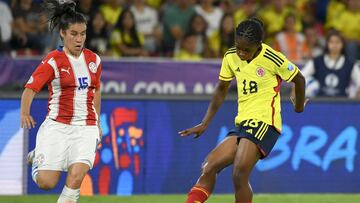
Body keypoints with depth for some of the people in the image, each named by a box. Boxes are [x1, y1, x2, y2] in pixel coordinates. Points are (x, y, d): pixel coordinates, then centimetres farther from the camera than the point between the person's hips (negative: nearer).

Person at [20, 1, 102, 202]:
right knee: (46, 182, -7)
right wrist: (25, 114, -25)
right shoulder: (53, 61, -7)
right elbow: (30, 88, -11)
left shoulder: (94, 60, 7)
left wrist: (97, 123, 24)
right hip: (57, 126, -3)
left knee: (76, 177, -19)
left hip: (86, 127, 3)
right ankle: (37, 157, 27)